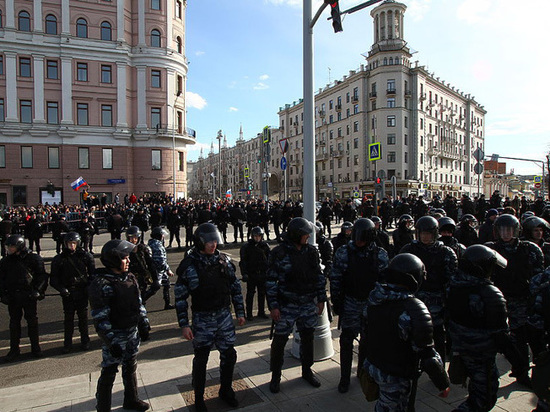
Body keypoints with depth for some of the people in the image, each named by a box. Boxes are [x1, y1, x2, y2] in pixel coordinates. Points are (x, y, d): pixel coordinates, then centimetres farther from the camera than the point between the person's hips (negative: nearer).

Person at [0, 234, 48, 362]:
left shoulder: (33, 258, -5)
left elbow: (42, 275, -2)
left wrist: (38, 290, -11)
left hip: (29, 295, -3)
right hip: (12, 297, 3)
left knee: (32, 321, 5)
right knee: (14, 322, 10)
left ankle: (35, 348, 17)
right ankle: (14, 350, 21)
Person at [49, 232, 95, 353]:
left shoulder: (85, 256, -2)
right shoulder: (59, 259, 0)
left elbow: (92, 274, 2)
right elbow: (53, 278, 1)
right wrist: (61, 288, -14)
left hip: (82, 292, 0)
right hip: (67, 293, 1)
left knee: (83, 316, 9)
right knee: (68, 317, 7)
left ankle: (85, 341, 23)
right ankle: (67, 343, 21)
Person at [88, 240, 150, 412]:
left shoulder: (130, 278, 2)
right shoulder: (101, 283, -20)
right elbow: (100, 317, -19)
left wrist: (144, 324, 9)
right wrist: (111, 342, -19)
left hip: (133, 332, 7)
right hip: (115, 335, -7)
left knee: (130, 367, 21)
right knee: (109, 372, 6)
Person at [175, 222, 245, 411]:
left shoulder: (224, 260, -2)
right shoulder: (189, 265, -13)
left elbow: (235, 287, 7)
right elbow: (180, 297, -8)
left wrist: (240, 313, 8)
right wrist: (184, 325, -10)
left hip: (224, 316, 4)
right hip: (202, 319, -3)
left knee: (229, 355, 12)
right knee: (201, 359, 11)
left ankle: (225, 390, 37)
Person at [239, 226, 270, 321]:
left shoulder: (265, 246, 3)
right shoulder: (246, 247, -4)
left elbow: (269, 259, 10)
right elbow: (243, 261, -4)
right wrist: (244, 274, -11)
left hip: (262, 274, 3)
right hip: (251, 274, -3)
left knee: (262, 294, 11)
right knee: (250, 294, 4)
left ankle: (261, 312, 25)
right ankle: (249, 314, 13)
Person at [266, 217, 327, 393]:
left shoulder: (311, 251, 1)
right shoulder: (279, 253, -13)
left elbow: (319, 276, 10)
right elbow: (271, 281, -10)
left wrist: (321, 299, 9)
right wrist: (273, 306, -12)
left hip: (308, 304, 4)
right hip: (287, 305, -4)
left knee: (307, 338, 16)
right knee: (280, 340, 5)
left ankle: (307, 370, 37)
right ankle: (275, 376, 25)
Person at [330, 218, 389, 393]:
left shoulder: (380, 254, -5)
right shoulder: (343, 252, -8)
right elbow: (335, 279, -3)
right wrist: (336, 302, -4)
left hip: (372, 303, 1)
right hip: (350, 303, -1)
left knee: (367, 340, 16)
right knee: (346, 341, 4)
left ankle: (363, 372, 37)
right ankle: (344, 378, 19)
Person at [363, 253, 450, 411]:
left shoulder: (374, 298, -5)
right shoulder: (414, 309, -27)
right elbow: (427, 355, -23)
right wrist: (444, 384, -9)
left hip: (373, 366, 6)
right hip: (397, 377, -6)